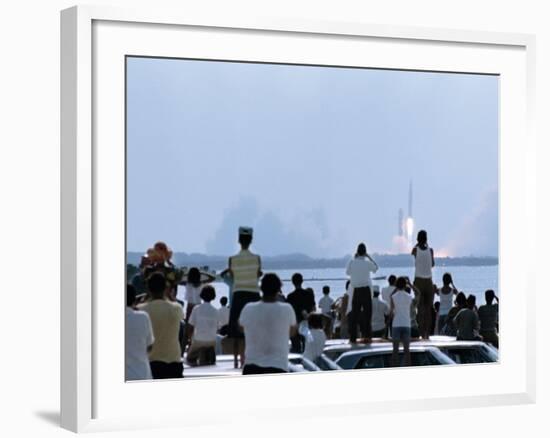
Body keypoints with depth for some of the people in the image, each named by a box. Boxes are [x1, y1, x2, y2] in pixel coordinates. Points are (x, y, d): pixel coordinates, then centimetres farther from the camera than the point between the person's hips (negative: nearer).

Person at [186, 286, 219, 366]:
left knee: (189, 359, 18)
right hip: (211, 340, 2)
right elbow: (216, 328, 6)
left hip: (198, 340, -2)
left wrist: (190, 338, 12)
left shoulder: (196, 308, -7)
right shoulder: (215, 311, 0)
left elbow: (191, 326, -4)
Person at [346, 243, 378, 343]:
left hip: (355, 290, 2)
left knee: (354, 313, 6)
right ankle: (366, 335, 1)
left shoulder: (352, 262, -5)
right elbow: (376, 268, 10)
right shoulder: (368, 262, -8)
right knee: (367, 312, 4)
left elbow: (347, 272, 11)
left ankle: (353, 336, 5)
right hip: (366, 289, -2)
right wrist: (369, 256, 9)